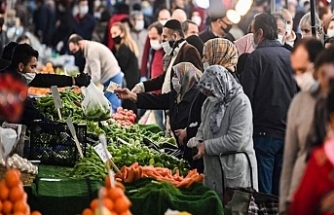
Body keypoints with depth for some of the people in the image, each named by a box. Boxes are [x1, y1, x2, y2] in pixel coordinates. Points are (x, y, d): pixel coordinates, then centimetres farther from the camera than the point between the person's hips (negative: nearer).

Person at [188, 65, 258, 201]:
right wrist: (198, 140, 2)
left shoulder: (240, 103, -14)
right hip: (213, 169, 8)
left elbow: (236, 140, -21)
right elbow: (203, 126, 25)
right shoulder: (210, 102, 10)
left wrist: (207, 146, -16)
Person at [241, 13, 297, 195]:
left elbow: (246, 95, -11)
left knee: (262, 191, -2)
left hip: (264, 132, -6)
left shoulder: (257, 56, -9)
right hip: (288, 131, 6)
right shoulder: (290, 56, 7)